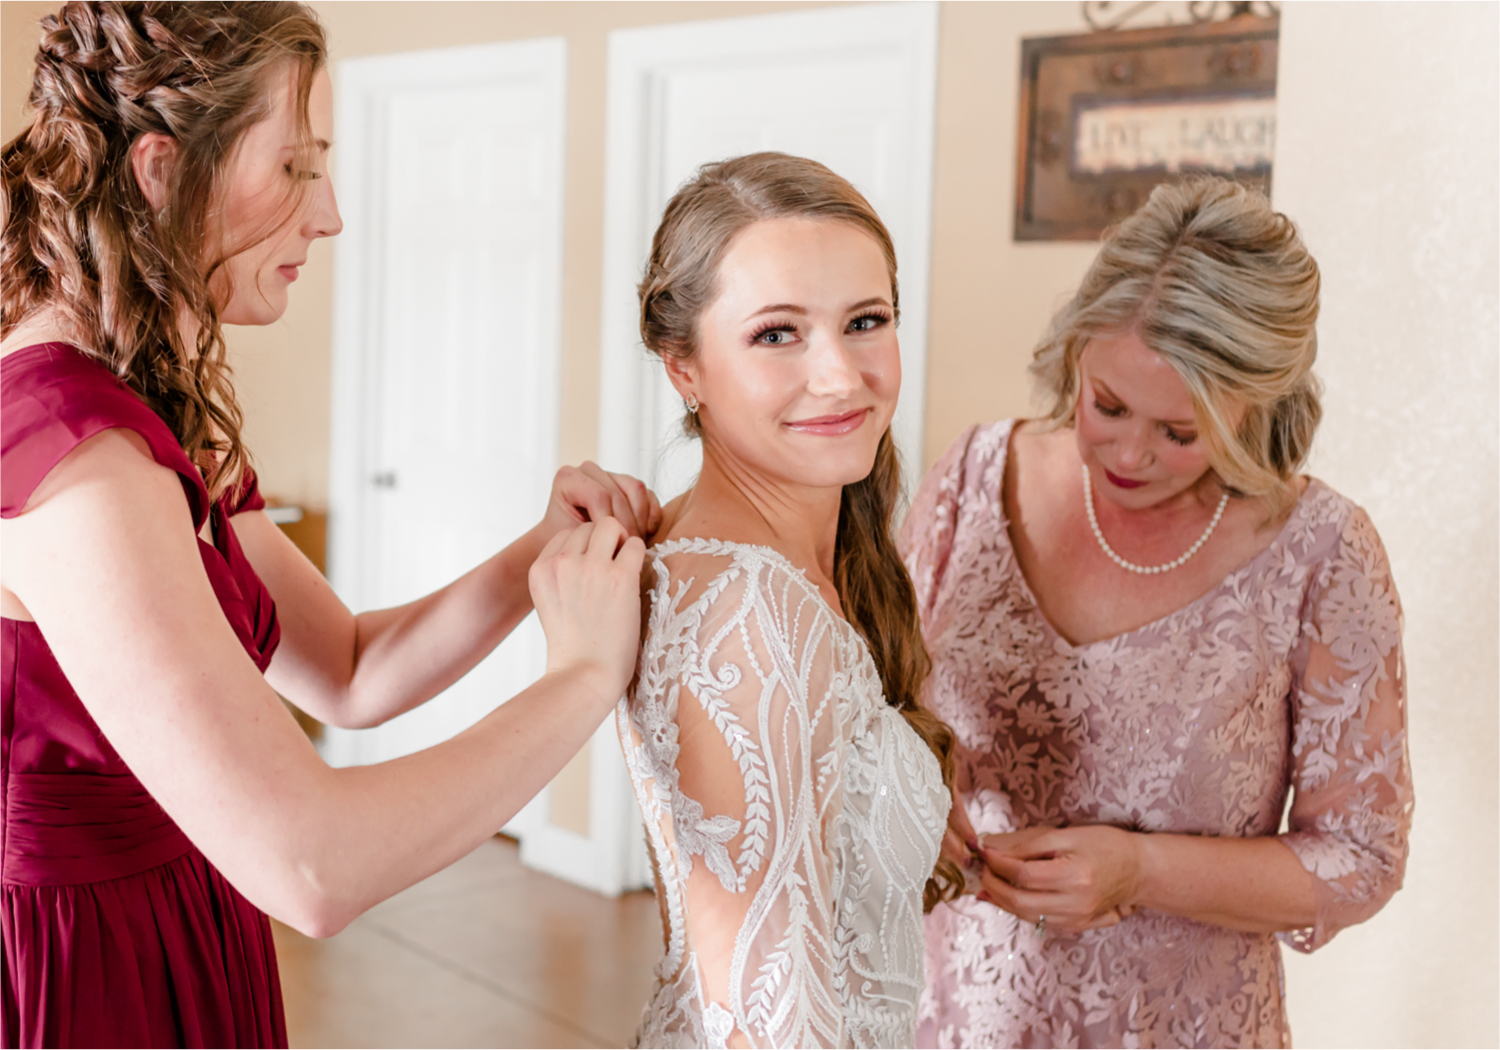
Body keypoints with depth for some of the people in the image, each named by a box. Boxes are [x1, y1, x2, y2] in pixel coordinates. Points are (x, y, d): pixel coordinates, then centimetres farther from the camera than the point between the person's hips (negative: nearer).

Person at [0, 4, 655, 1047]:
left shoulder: (155, 421, 5)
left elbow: (351, 673, 7)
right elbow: (312, 869, -33)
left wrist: (547, 554, -9)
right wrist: (584, 674, -21)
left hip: (183, 957, 9)